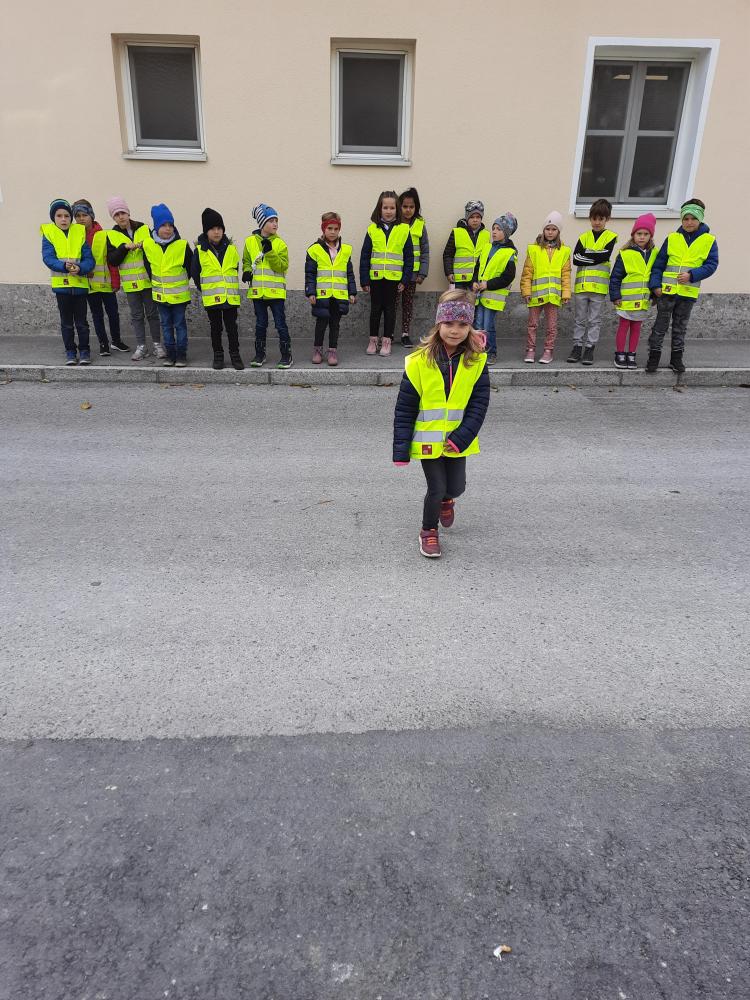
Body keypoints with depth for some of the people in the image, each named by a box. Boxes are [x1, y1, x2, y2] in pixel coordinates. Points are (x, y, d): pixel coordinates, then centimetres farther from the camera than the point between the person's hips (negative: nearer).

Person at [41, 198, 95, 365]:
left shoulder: (80, 233, 3)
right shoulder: (49, 234, 1)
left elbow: (89, 259, -3)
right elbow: (48, 258, -10)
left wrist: (80, 268, -23)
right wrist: (64, 266, -28)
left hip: (80, 284, 0)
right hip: (61, 284, 0)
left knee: (81, 321, 5)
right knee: (66, 322, 9)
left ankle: (84, 351, 17)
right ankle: (70, 351, 19)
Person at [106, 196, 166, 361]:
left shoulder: (144, 229, 0)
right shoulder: (112, 235, 2)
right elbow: (112, 261, -5)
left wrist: (145, 246, -15)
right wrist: (124, 247, -16)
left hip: (148, 280, -1)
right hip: (129, 283, 1)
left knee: (152, 313, 5)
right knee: (136, 315, 7)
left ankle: (157, 344, 14)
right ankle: (141, 346, 14)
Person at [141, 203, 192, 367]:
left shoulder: (182, 245, -14)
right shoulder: (148, 244, -5)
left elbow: (190, 267, -1)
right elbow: (148, 267, 9)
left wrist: (181, 282, 7)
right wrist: (155, 283, 12)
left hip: (179, 294, -3)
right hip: (160, 293, 3)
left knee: (180, 324, 5)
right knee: (166, 324, 11)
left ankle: (181, 353, 14)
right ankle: (170, 353, 20)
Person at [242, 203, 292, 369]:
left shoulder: (279, 243, -3)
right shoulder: (250, 241, 4)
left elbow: (282, 266, -11)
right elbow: (246, 261, 15)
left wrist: (270, 252, -21)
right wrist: (247, 271, -5)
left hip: (275, 291, -2)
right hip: (257, 291, 2)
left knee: (280, 324, -1)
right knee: (260, 324, 11)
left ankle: (286, 355, 8)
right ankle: (260, 355, 22)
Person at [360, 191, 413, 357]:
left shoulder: (404, 230, 0)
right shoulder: (372, 229, 1)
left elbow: (409, 256, 2)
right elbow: (365, 256, 2)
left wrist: (405, 279, -3)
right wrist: (364, 280, -2)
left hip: (394, 277, -1)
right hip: (375, 276, 1)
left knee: (390, 308, 7)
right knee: (375, 308, 9)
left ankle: (387, 341, 14)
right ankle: (373, 340, 18)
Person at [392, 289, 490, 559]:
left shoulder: (476, 361, -7)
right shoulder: (419, 361, -14)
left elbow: (479, 403, -7)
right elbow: (405, 408, -11)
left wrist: (461, 437, -18)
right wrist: (401, 449, -12)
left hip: (457, 439, 3)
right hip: (427, 440, -3)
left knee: (456, 487, 12)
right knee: (436, 488, 0)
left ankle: (446, 499, 50)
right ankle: (429, 531, 26)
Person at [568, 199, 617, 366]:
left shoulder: (611, 236, 4)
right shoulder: (584, 237, 10)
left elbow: (605, 256, -13)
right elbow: (576, 259, -4)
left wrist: (586, 255, -9)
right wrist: (595, 256, -11)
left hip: (599, 285, -2)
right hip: (581, 284, 2)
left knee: (594, 319, 4)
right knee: (580, 318, 7)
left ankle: (590, 349, 9)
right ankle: (577, 347, 14)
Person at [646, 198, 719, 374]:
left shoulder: (709, 240, 1)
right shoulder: (672, 238, 2)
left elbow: (711, 265, -3)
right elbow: (659, 263, 3)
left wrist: (692, 275, -17)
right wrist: (656, 284, -6)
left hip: (689, 293, 0)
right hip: (667, 290, 0)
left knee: (680, 327, 11)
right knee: (661, 325, 4)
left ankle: (676, 358, 20)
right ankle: (653, 356, 12)